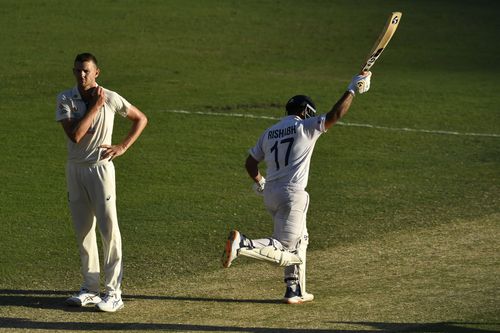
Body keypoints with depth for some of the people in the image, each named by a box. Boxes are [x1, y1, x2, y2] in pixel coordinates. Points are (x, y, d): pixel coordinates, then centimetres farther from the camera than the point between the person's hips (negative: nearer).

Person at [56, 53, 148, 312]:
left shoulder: (111, 98, -8)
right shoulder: (65, 99, -4)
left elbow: (141, 119, 5)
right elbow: (74, 135, -17)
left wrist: (123, 147, -4)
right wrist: (95, 107, -16)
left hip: (100, 167, -3)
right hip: (74, 168, 4)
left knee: (108, 227, -8)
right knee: (82, 229, 9)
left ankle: (114, 292, -7)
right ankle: (90, 288, 17)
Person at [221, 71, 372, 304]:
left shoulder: (269, 133, 14)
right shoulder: (305, 127, -4)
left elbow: (250, 163, 18)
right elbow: (334, 116, -15)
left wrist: (259, 182, 36)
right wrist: (352, 90, -7)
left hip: (270, 195, 8)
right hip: (291, 195, -8)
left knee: (299, 240, 24)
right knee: (283, 251, -9)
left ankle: (295, 291, 24)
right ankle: (242, 244, -29)